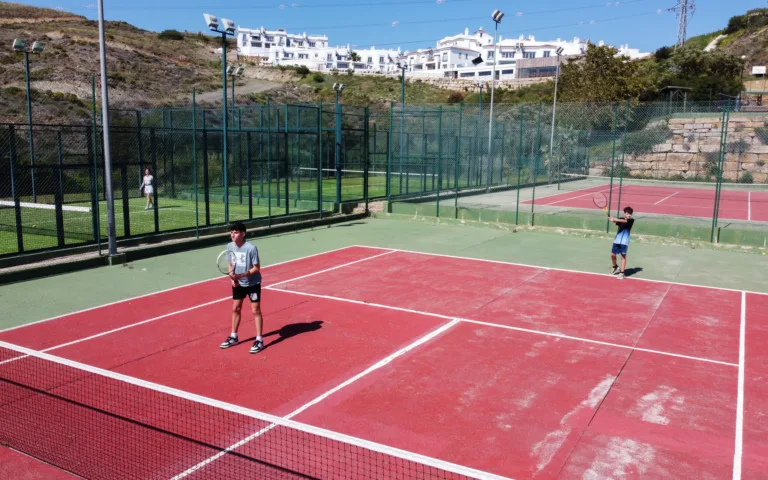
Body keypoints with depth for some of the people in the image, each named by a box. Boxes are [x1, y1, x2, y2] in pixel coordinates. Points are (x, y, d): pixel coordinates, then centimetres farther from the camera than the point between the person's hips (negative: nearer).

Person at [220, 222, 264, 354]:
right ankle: (234, 337, 29)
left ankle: (259, 340, 7)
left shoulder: (251, 248, -23)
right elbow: (231, 264, 7)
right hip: (238, 284, 6)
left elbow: (257, 268, -19)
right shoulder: (230, 247, -6)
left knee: (255, 310, -2)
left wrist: (241, 275, -28)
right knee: (235, 309, 13)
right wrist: (232, 277, -11)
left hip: (253, 283, -6)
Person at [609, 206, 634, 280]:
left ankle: (622, 273, 2)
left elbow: (625, 221, -23)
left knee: (623, 256, -3)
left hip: (624, 242, -3)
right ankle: (615, 266, 29)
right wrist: (613, 219, -37)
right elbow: (616, 222, -14)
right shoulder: (620, 219, 7)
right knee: (613, 254, 2)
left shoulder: (631, 220, -3)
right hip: (617, 240, 3)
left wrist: (614, 219, -36)